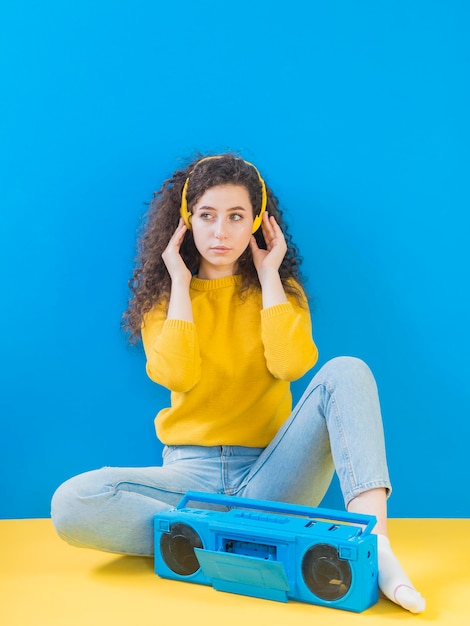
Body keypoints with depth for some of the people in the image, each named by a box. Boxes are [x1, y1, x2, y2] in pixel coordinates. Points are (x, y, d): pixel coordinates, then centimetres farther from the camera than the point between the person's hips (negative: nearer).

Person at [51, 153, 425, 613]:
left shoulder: (280, 289, 9)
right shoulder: (163, 295, 8)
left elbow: (292, 364, -13)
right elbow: (174, 375, -13)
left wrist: (269, 275, -5)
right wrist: (180, 283, -5)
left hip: (267, 476, 0)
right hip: (190, 473, 0)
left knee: (346, 372, -23)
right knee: (71, 504, -27)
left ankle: (376, 546, -36)